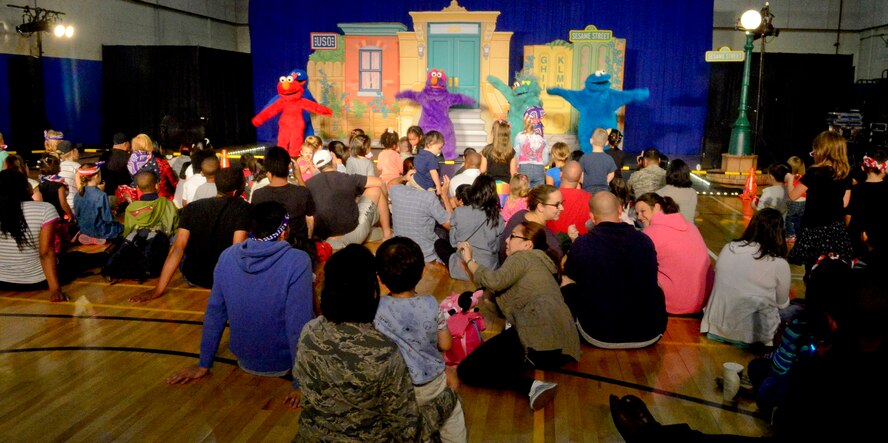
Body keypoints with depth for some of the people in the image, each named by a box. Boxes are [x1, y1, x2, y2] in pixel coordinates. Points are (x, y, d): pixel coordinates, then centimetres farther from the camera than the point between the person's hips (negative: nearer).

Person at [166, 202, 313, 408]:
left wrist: (203, 364, 8)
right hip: (282, 363, -5)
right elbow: (299, 323, -24)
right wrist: (300, 383, -16)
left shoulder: (228, 256, -11)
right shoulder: (297, 262, -25)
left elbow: (214, 312, -3)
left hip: (244, 358, 5)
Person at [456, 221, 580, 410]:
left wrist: (469, 260, 3)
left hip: (540, 331, -10)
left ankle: (531, 386, -27)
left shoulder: (524, 257, 9)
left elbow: (495, 281, -13)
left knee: (466, 370, -11)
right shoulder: (541, 263, 35)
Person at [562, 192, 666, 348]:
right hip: (649, 335, 3)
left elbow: (569, 277, 10)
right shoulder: (644, 241, -5)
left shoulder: (581, 244, -12)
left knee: (567, 288, 19)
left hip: (599, 336, -2)